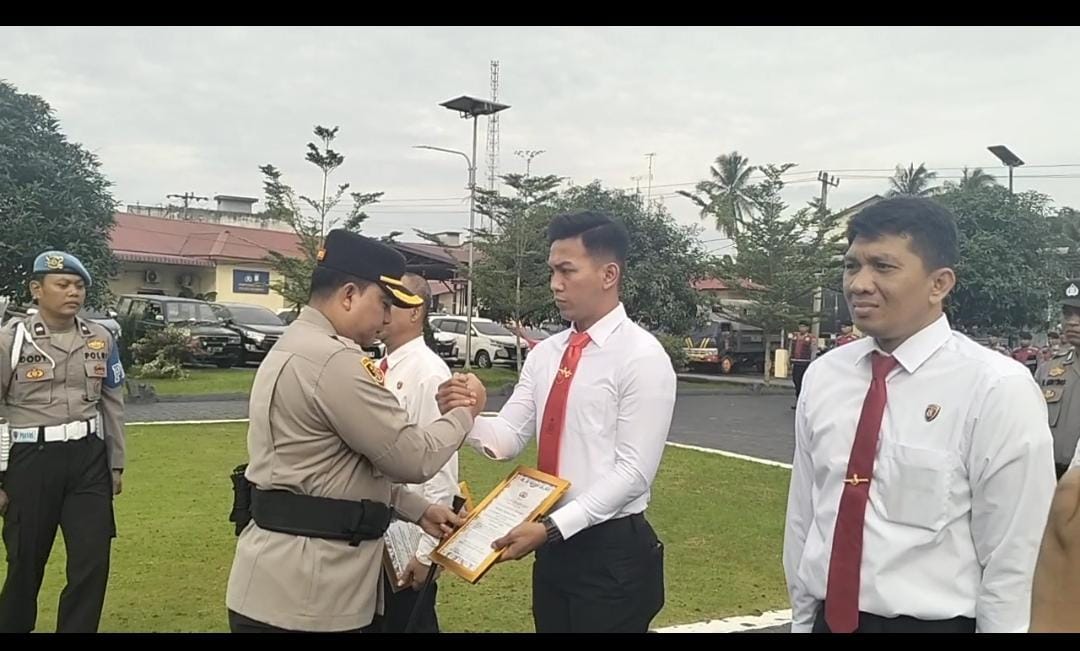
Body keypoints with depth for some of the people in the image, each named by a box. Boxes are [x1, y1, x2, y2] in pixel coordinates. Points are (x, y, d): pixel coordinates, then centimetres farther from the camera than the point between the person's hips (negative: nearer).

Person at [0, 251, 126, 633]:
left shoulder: (100, 339, 5)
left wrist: (116, 464, 10)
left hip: (88, 459, 3)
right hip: (32, 459, -2)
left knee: (93, 563, 2)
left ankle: (76, 628, 18)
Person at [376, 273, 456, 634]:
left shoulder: (429, 372, -18)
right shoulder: (381, 369, 5)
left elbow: (441, 468, -19)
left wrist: (426, 548, -18)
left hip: (409, 531, -8)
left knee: (408, 623, 9)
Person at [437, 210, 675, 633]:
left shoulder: (642, 357, -14)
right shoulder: (544, 353, 6)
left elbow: (633, 471, -17)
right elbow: (508, 439, 2)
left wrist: (551, 527, -22)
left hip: (612, 552, -6)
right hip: (552, 549, 6)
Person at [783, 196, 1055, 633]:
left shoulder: (998, 388, -16)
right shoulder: (822, 376, -2)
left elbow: (1014, 556, -13)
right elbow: (802, 514, 4)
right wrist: (802, 618, 9)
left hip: (933, 624, -4)